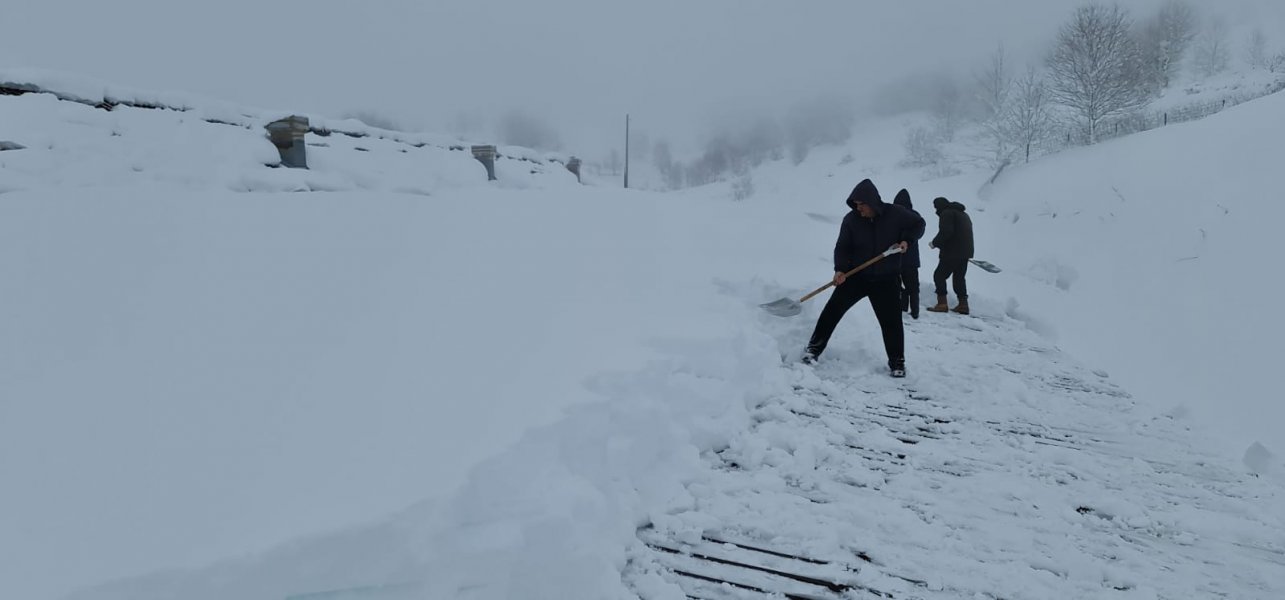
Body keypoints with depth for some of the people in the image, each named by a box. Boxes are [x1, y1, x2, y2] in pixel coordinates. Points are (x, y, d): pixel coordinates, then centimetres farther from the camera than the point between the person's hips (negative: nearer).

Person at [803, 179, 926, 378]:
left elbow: (919, 224, 4)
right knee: (833, 309, -5)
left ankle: (897, 362, 18)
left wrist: (906, 240, -13)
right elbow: (842, 247, -7)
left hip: (886, 280, 0)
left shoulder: (895, 214, -12)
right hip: (855, 276, 1)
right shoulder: (851, 220, -11)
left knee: (892, 321, 1)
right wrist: (840, 269, -22)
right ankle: (814, 348, 8)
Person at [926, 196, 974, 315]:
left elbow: (945, 232, -20)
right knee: (959, 277, 15)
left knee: (939, 275, -2)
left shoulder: (947, 213, -7)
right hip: (965, 253, 9)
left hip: (952, 252, -9)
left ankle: (942, 304, -8)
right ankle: (963, 305, 13)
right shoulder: (963, 214, 23)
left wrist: (935, 243, -7)